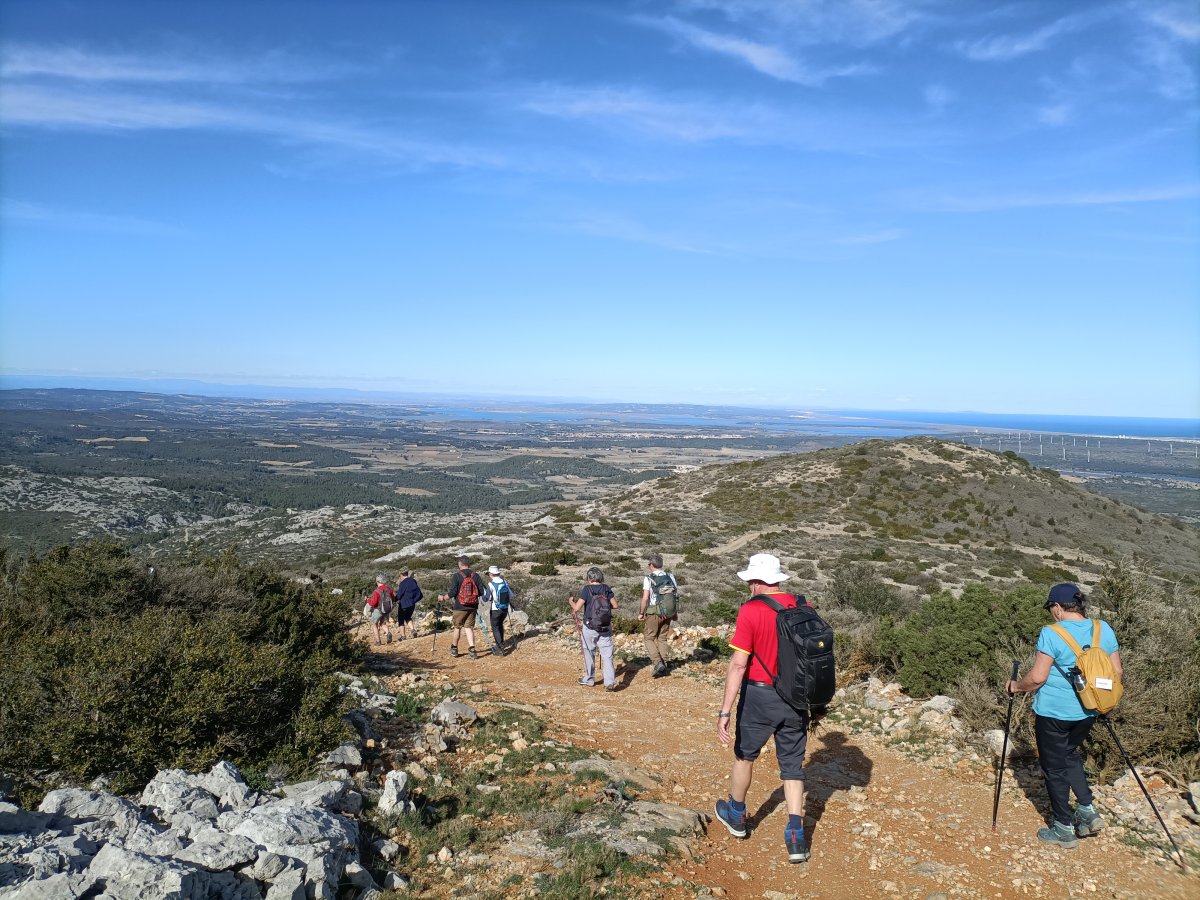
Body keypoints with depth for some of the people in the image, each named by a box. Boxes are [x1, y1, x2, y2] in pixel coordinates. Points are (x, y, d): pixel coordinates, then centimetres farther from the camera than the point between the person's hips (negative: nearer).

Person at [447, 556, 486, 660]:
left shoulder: (457, 576, -11)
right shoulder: (476, 576, 0)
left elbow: (453, 592, -15)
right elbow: (481, 592, 0)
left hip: (459, 607, -3)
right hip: (472, 607, 3)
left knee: (456, 627, 13)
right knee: (469, 628, 10)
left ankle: (454, 649, 27)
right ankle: (472, 650, -3)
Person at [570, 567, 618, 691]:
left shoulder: (586, 589, -12)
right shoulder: (606, 589, -1)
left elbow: (577, 608, -16)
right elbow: (615, 605, 3)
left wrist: (571, 601, 4)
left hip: (590, 628, -2)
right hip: (606, 627, 2)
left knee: (589, 653, 16)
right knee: (607, 655, 2)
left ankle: (589, 680, 29)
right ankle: (610, 682, -9)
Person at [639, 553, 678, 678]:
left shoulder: (648, 578, -12)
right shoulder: (670, 577, 3)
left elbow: (645, 598, -16)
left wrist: (641, 613, -4)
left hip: (654, 613, -5)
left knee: (649, 638, 9)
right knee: (662, 638, 17)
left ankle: (658, 663, -7)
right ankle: (664, 666, 18)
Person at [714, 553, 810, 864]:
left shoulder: (750, 611, -17)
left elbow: (738, 664, -20)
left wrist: (724, 712, -18)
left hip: (759, 696, -4)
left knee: (744, 755, 19)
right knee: (793, 766, 14)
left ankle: (736, 816, 38)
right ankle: (796, 837, 6)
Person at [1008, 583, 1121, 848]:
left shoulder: (1051, 634, -18)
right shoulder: (1104, 630, -1)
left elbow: (1037, 677, -18)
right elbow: (1116, 672, 6)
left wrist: (1016, 687, 1)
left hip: (1053, 712, -6)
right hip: (1087, 711, 6)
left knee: (1054, 767, 9)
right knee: (1070, 756, 27)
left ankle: (1064, 829, 18)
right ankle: (1087, 811, 19)